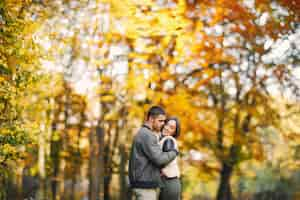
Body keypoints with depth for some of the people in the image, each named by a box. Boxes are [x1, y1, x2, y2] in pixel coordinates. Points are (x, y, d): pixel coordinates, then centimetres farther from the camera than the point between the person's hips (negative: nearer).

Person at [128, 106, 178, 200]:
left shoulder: (143, 134, 18)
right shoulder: (147, 135, -16)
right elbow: (159, 159, -21)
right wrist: (174, 152, -3)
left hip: (148, 184, 11)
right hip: (145, 185, -11)